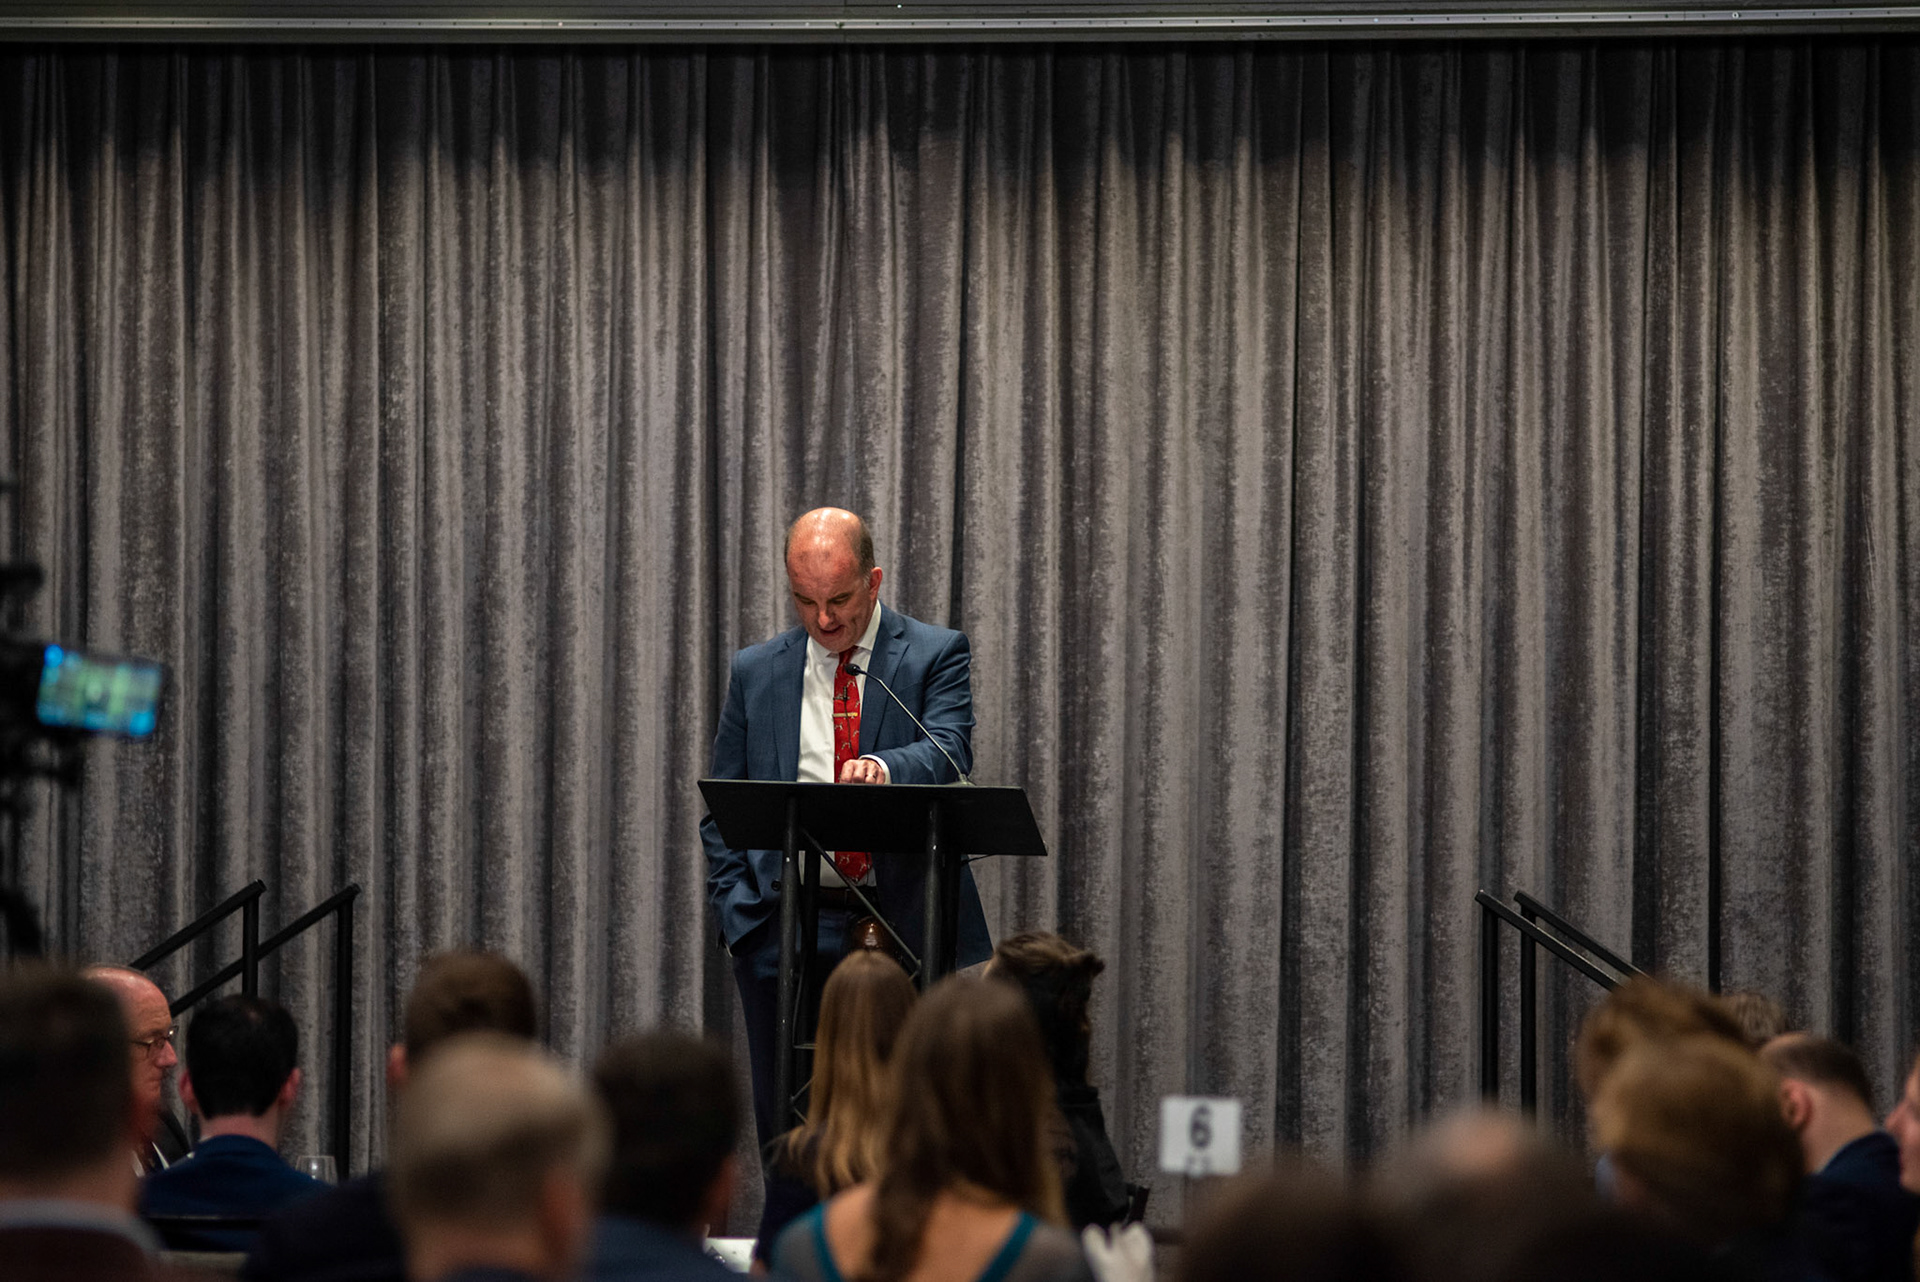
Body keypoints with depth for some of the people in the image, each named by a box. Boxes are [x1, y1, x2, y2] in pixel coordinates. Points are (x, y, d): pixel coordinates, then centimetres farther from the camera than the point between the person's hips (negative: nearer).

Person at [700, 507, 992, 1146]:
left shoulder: (936, 655, 4)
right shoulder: (754, 672, 12)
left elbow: (949, 749, -14)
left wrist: (885, 768, -36)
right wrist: (739, 911, 0)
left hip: (903, 925, -2)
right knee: (788, 1130, 1)